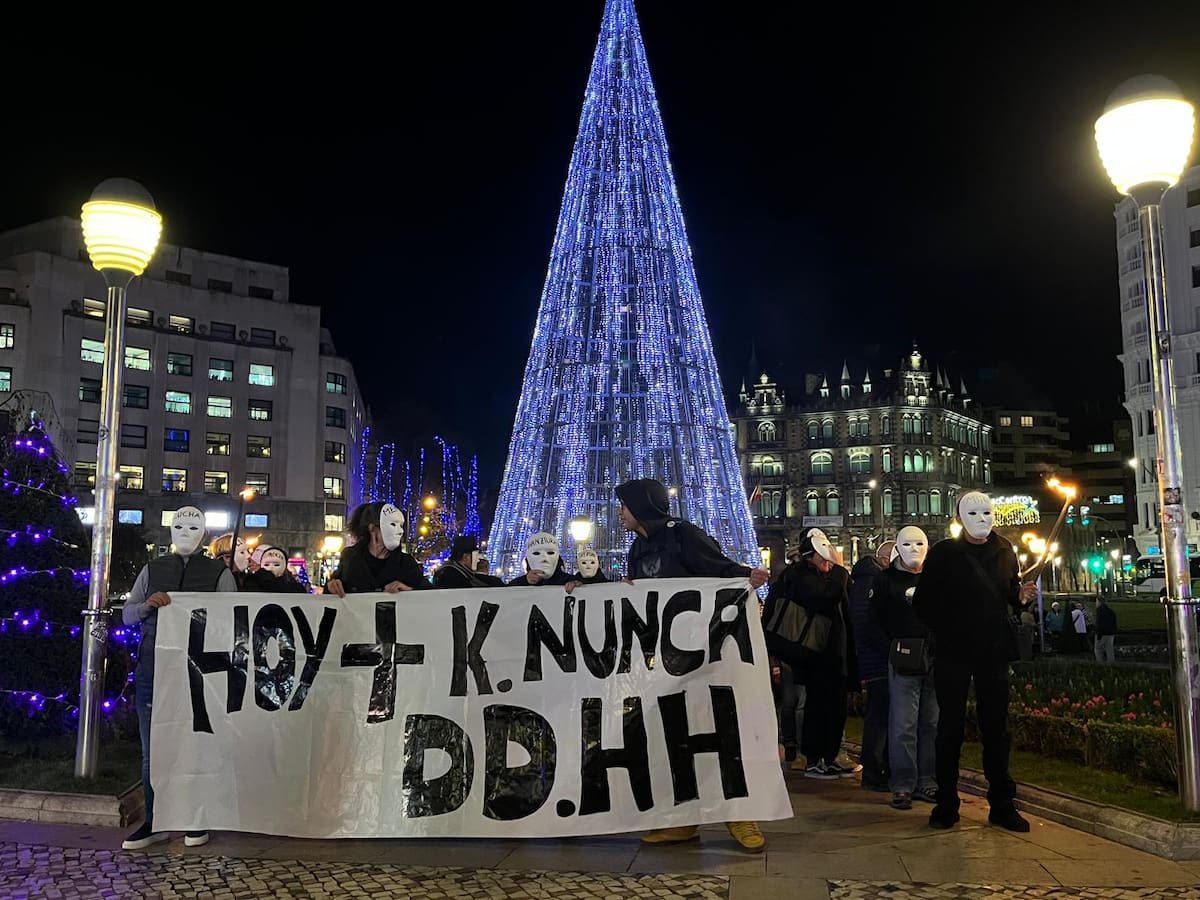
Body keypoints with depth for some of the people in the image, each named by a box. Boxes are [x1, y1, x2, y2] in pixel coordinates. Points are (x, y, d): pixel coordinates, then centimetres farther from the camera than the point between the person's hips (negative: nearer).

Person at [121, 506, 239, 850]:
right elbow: (127, 615, 11)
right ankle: (154, 822, 19)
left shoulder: (220, 573, 6)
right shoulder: (152, 569, 14)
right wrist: (148, 605, -9)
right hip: (152, 670, 3)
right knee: (152, 749, 8)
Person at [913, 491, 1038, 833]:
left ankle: (1002, 805, 18)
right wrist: (944, 632, -11)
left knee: (996, 728, 9)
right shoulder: (943, 553, -3)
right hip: (954, 654, -3)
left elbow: (1010, 593, 16)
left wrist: (1022, 596, -5)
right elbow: (923, 603, -6)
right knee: (950, 728, 3)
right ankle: (946, 804, 12)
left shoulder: (1004, 551, 9)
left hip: (994, 652, 3)